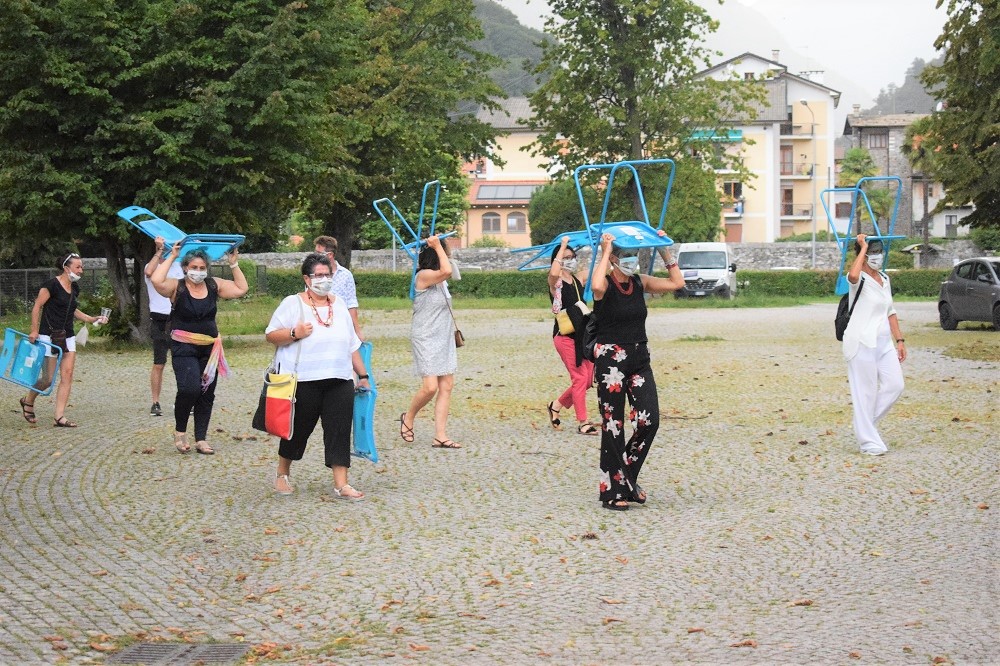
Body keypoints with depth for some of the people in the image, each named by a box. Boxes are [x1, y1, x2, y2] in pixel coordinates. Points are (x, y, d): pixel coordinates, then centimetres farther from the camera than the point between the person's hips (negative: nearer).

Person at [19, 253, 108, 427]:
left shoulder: (75, 288, 11)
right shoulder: (52, 285, -12)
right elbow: (37, 306, -11)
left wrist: (92, 319, 13)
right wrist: (34, 330, -16)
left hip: (67, 337, 7)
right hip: (49, 336, -7)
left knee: (67, 375, -4)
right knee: (48, 379, -2)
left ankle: (59, 416, -4)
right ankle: (28, 401, 25)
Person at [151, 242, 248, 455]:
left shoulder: (214, 285, 6)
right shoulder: (176, 287, -7)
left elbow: (241, 288, 10)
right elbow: (157, 281, -25)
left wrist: (234, 264, 6)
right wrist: (171, 257, -18)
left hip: (209, 348, 5)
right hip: (184, 348, -5)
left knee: (207, 395, 8)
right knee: (190, 388, -22)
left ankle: (201, 439, 17)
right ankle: (180, 431, 0)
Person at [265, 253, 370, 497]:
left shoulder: (339, 304, 14)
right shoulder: (293, 304, -1)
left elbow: (352, 344, 19)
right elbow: (270, 335, -3)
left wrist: (362, 375, 17)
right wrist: (294, 333, -20)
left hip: (339, 380, 4)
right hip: (304, 381, -4)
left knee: (340, 430, -3)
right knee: (298, 429, 8)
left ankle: (341, 484, -2)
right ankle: (283, 474, 29)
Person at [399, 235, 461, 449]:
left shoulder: (440, 280, 12)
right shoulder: (424, 276, -14)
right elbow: (447, 271, -29)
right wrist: (437, 246, -20)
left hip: (444, 339, 9)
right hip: (426, 340, -9)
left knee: (446, 387, 1)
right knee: (430, 387, -14)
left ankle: (440, 436, 1)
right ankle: (408, 418, 14)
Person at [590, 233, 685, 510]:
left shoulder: (640, 282, 7)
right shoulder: (606, 285, -11)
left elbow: (676, 282, 8)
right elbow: (596, 286, -35)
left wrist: (665, 252, 4)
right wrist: (605, 252, -25)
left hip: (639, 359, 6)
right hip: (610, 360, -6)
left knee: (649, 420, -4)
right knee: (613, 426, 0)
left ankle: (627, 478, 17)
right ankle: (613, 491, 9)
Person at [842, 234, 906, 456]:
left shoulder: (884, 279, 14)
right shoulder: (860, 280, -9)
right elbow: (853, 275, -36)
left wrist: (899, 340, 16)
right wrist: (863, 248, -24)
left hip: (884, 342, 8)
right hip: (862, 342, -8)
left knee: (895, 385, 2)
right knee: (865, 391, -4)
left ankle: (866, 423, 21)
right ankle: (868, 440, 3)